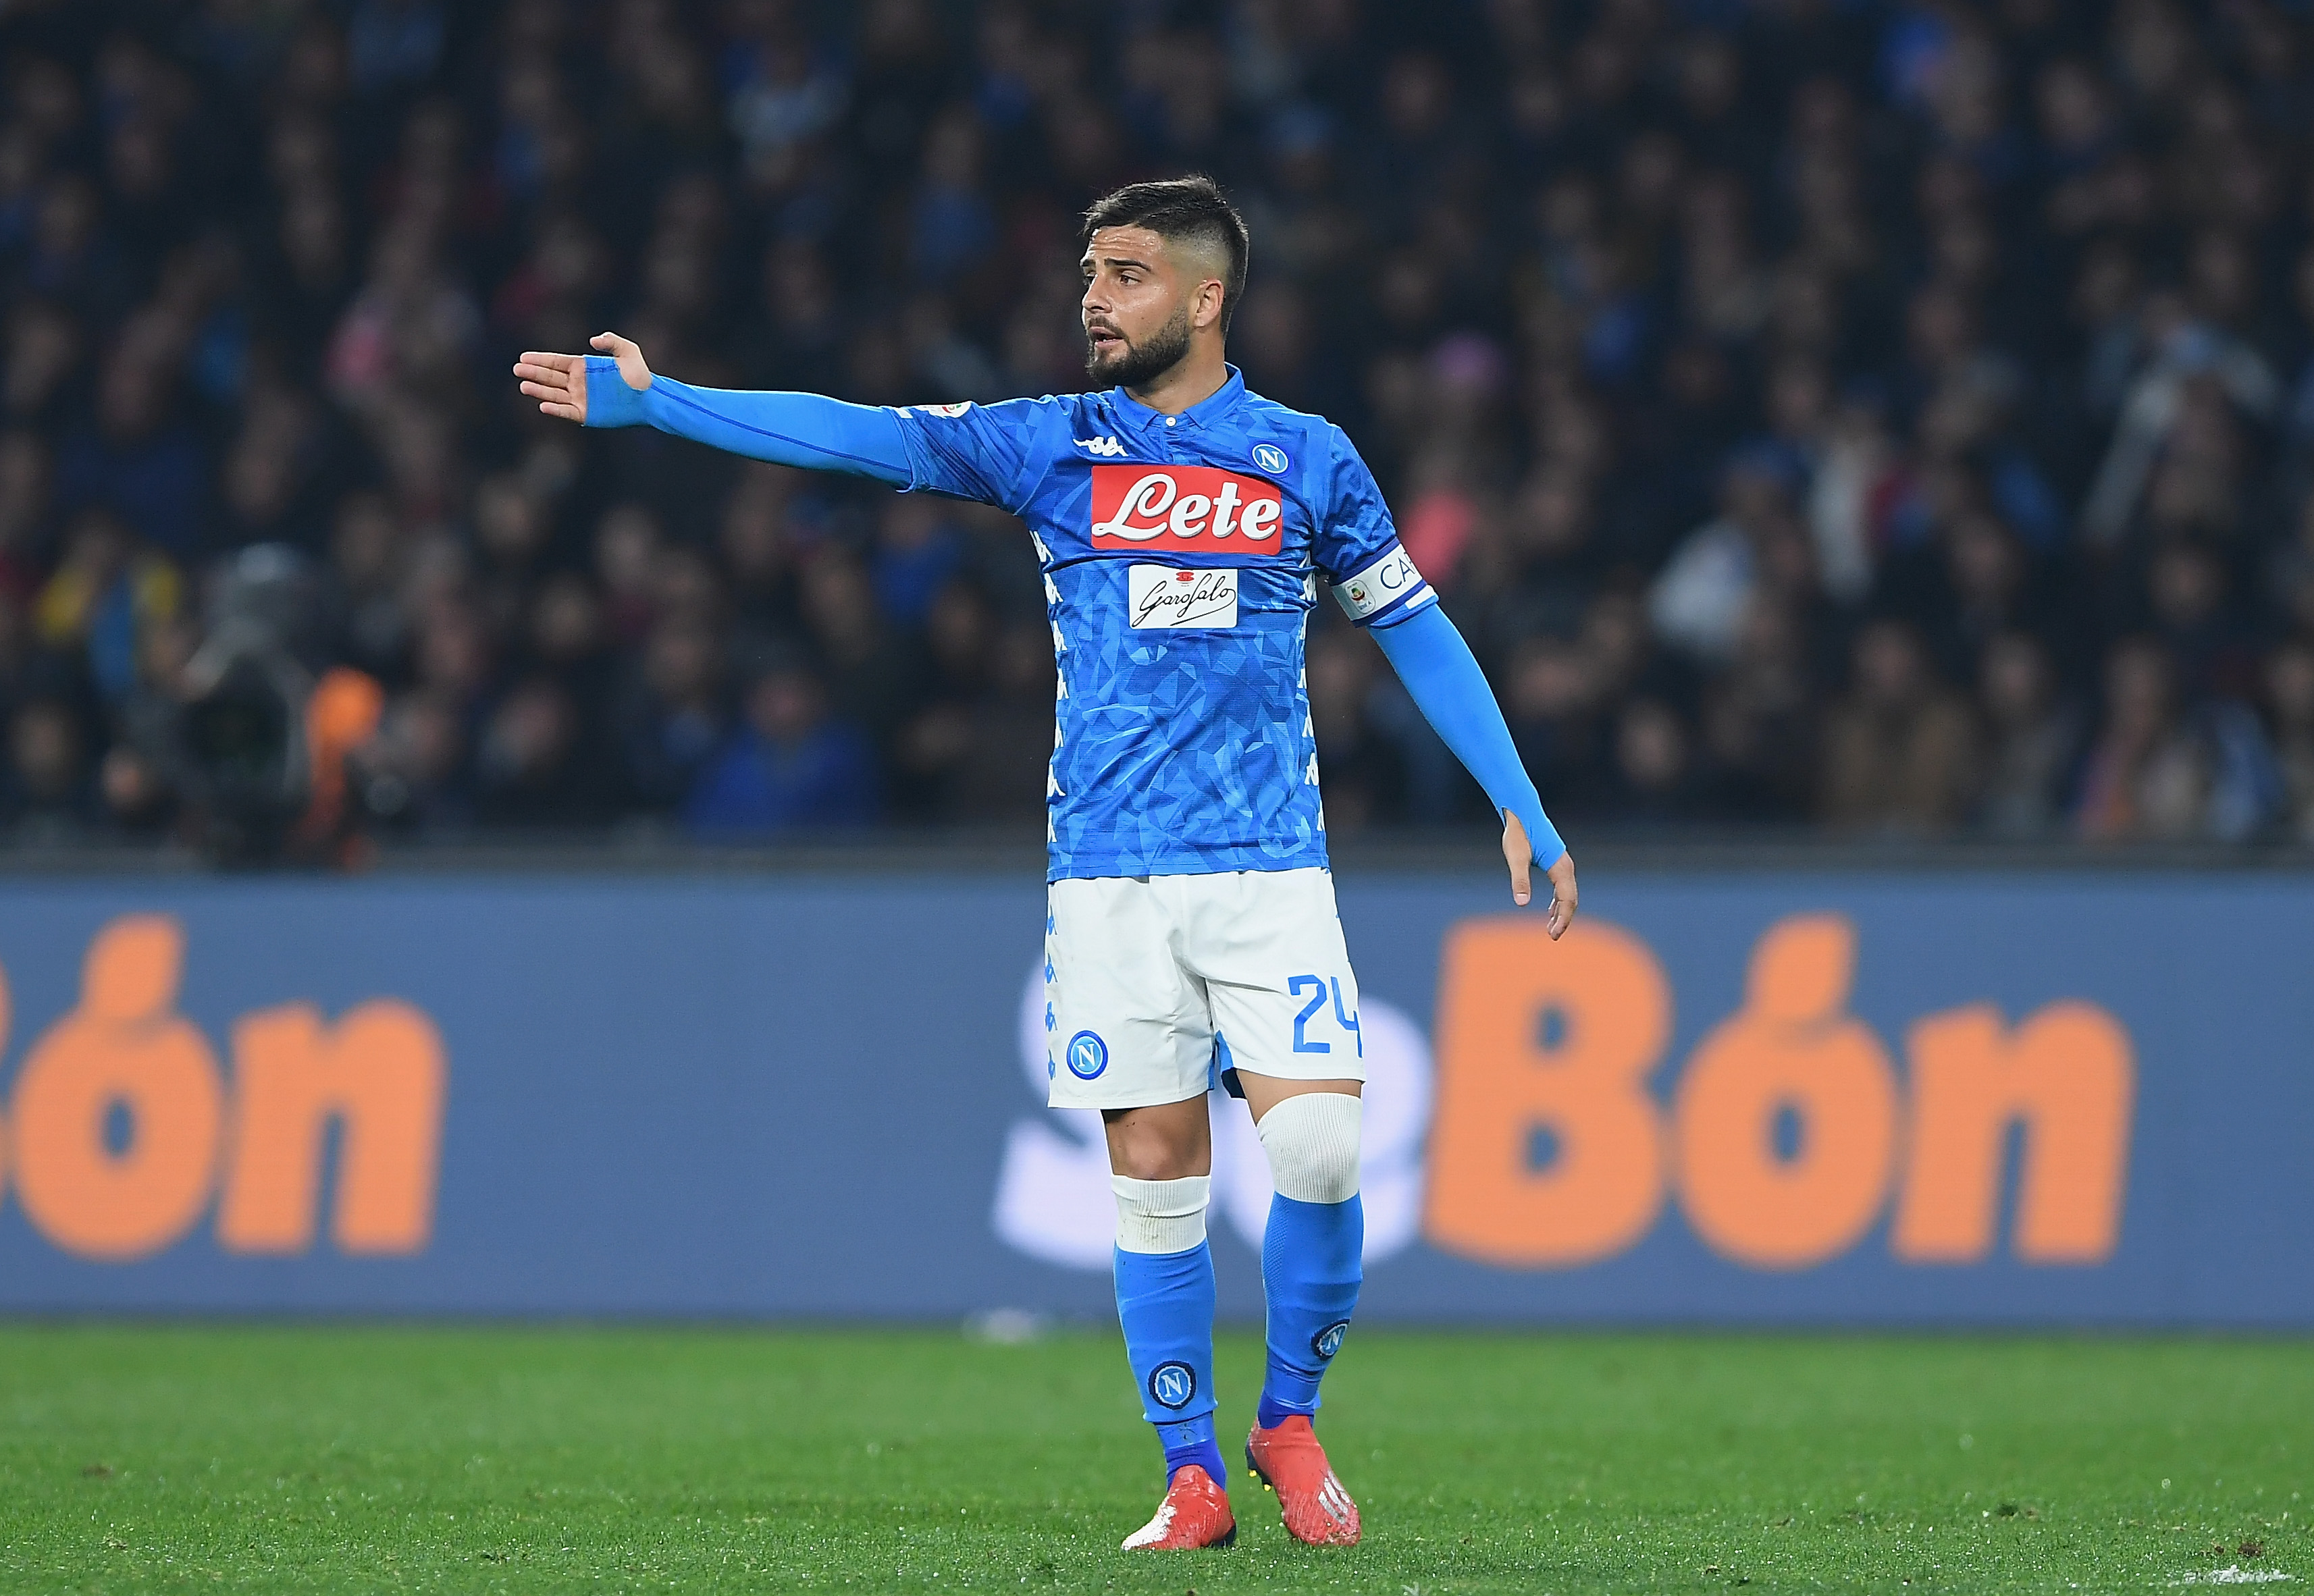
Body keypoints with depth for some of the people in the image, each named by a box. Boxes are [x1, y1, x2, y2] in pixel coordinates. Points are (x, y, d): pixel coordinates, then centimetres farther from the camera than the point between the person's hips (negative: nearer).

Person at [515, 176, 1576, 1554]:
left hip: (1269, 869, -1)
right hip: (1109, 871, 1)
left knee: (1318, 1148, -14)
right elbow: (859, 436, -2)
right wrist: (650, 401, -11)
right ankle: (1193, 1478, 10)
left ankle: (1289, 1421, 7)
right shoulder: (1051, 446, 6)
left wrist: (1523, 812, 8)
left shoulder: (1307, 458, 5)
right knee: (1155, 1170, -1)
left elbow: (1417, 631, 12)